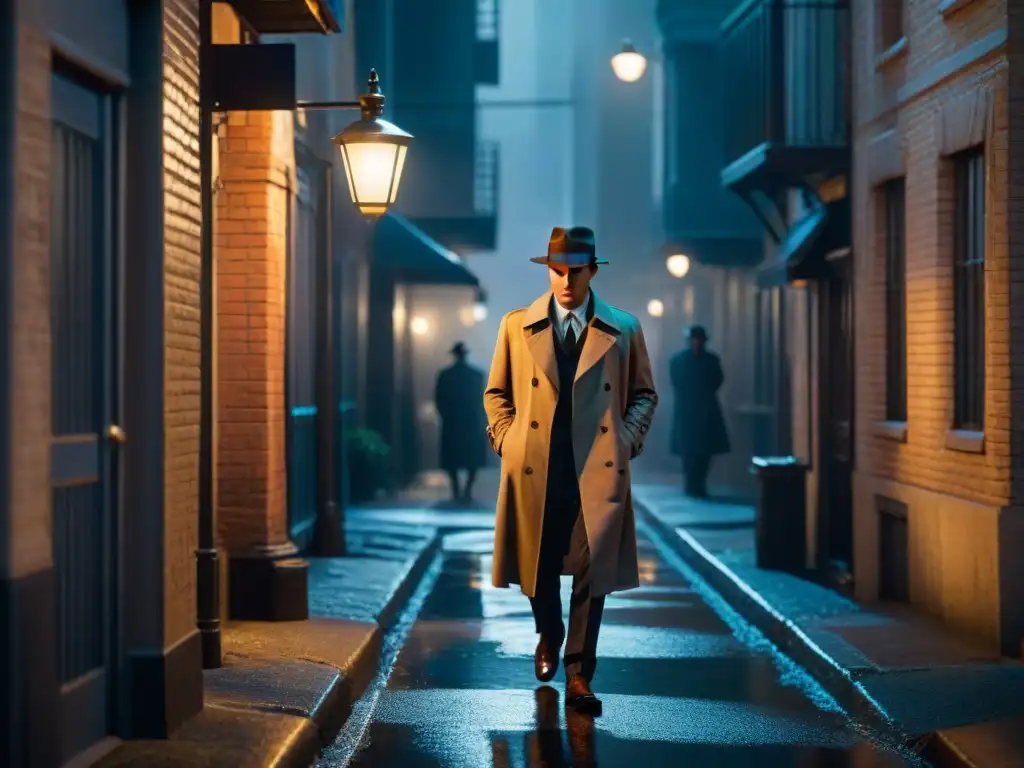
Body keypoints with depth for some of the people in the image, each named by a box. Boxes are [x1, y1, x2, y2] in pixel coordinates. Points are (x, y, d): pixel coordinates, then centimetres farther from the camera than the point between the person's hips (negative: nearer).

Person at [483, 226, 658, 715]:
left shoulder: (624, 331, 8)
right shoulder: (517, 326, 8)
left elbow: (644, 393, 16)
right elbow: (496, 392, 15)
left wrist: (628, 437, 1)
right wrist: (506, 437, 1)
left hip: (598, 470, -1)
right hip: (533, 470, 1)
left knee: (593, 572, -4)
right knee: (536, 567, 9)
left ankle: (578, 675, 6)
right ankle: (549, 635, 40)